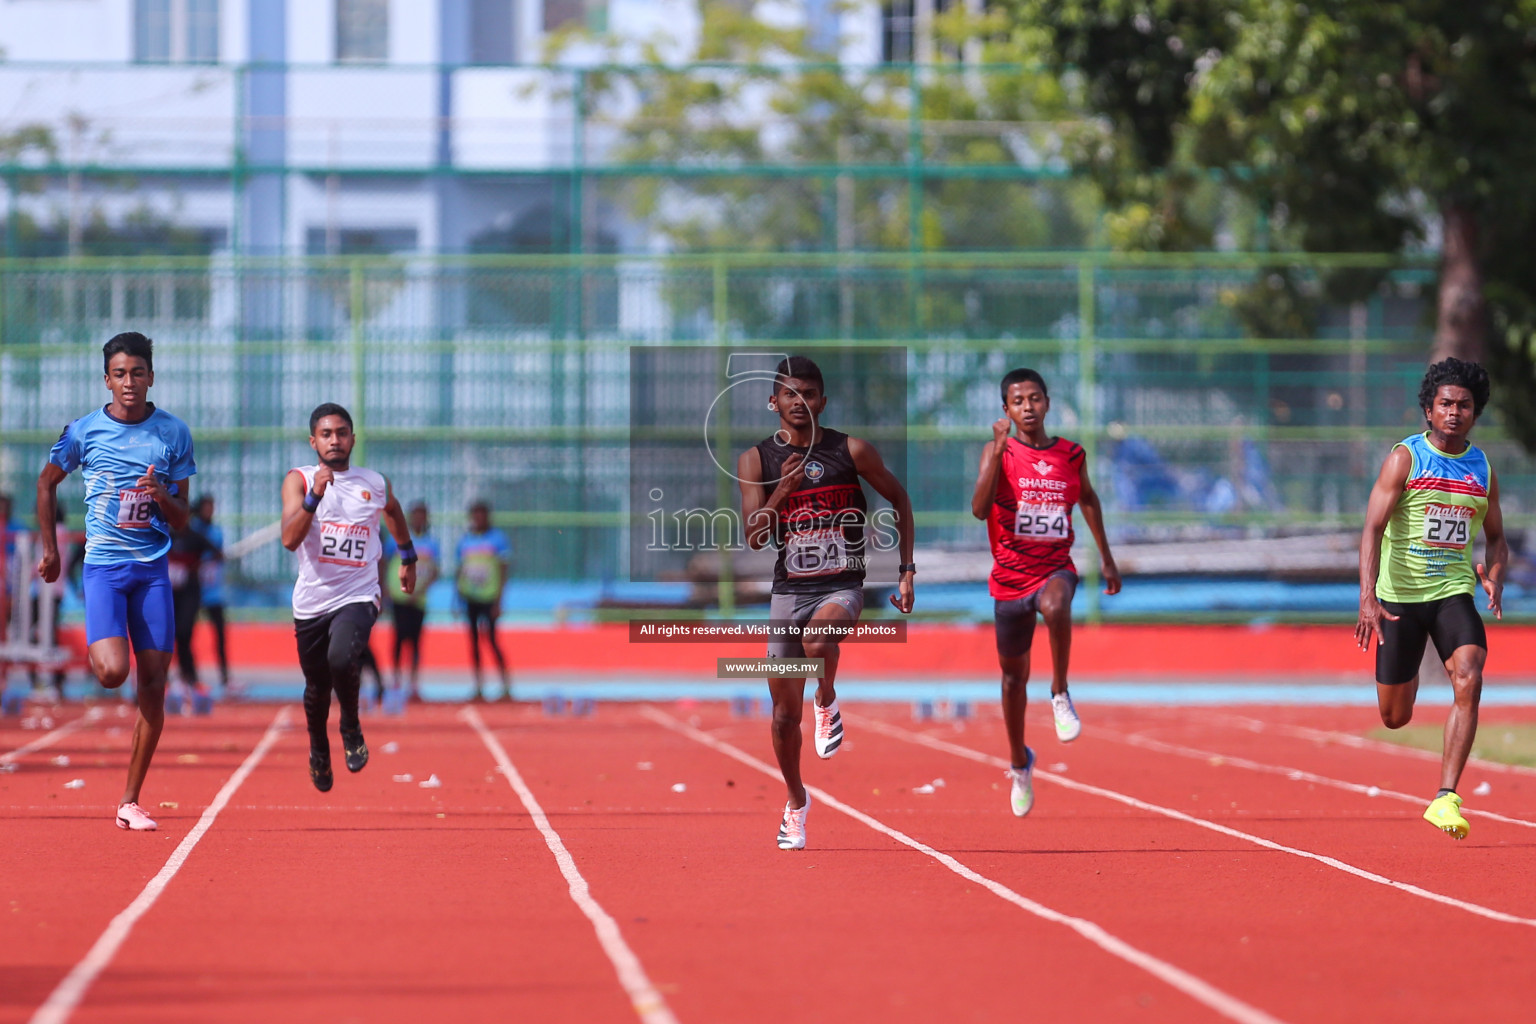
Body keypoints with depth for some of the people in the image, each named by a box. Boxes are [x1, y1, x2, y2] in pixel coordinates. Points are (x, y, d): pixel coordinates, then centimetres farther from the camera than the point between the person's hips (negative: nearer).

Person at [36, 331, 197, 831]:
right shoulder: (84, 431, -1)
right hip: (103, 565, -2)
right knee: (113, 671, -21)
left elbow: (182, 519, 6)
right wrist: (50, 550, 15)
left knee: (153, 684, -3)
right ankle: (94, 652, 19)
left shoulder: (174, 433, 3)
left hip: (153, 568, 2)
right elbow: (47, 482, 16)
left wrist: (163, 497, -15)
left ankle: (131, 802, 6)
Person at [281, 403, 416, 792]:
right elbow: (289, 538, -17)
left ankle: (351, 727, -2)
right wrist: (315, 496, -29)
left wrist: (408, 559, 36)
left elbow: (393, 512, 29)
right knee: (317, 687, 13)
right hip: (312, 600, 1)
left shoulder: (375, 484, 4)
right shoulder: (299, 480, -3)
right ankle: (319, 748, 44)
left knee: (342, 659, -30)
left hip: (358, 596, -1)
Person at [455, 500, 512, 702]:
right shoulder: (465, 540, 11)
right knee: (473, 641, 4)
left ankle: (507, 688, -5)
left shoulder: (497, 538, -2)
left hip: (489, 597, -5)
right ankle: (479, 689, 8)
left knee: (491, 640, -10)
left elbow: (504, 569, -4)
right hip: (469, 598, 5)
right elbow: (460, 570, 16)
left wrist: (498, 601, -10)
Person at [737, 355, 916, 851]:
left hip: (842, 585, -2)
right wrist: (784, 489, -23)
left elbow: (899, 498, 9)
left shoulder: (851, 451, -4)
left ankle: (828, 703, -5)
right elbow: (754, 538, -8)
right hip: (788, 590, 2)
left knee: (818, 638, -37)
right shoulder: (756, 460, -2)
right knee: (785, 710, 5)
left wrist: (907, 571, 6)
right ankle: (796, 802, 27)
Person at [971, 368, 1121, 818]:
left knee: (1056, 606, -39)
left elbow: (1088, 499, 21)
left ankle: (1061, 695, -18)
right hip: (1011, 574, 0)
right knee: (1013, 674, 14)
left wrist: (1107, 557, 23)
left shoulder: (1072, 455, 1)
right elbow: (980, 509, -23)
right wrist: (998, 448, -29)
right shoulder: (999, 452, -8)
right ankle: (1019, 763, 36)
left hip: (1055, 568, 0)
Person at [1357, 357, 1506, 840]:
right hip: (1398, 595, -2)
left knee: (1469, 681, -25)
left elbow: (1496, 537, 18)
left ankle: (1445, 798, -22)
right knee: (1394, 718, 6)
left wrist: (1494, 575, -5)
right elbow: (1373, 528, -14)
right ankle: (1408, 679, 47)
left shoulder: (1483, 469, 6)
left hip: (1454, 591, 2)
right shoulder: (1404, 458, -8)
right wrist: (1368, 597, -26)